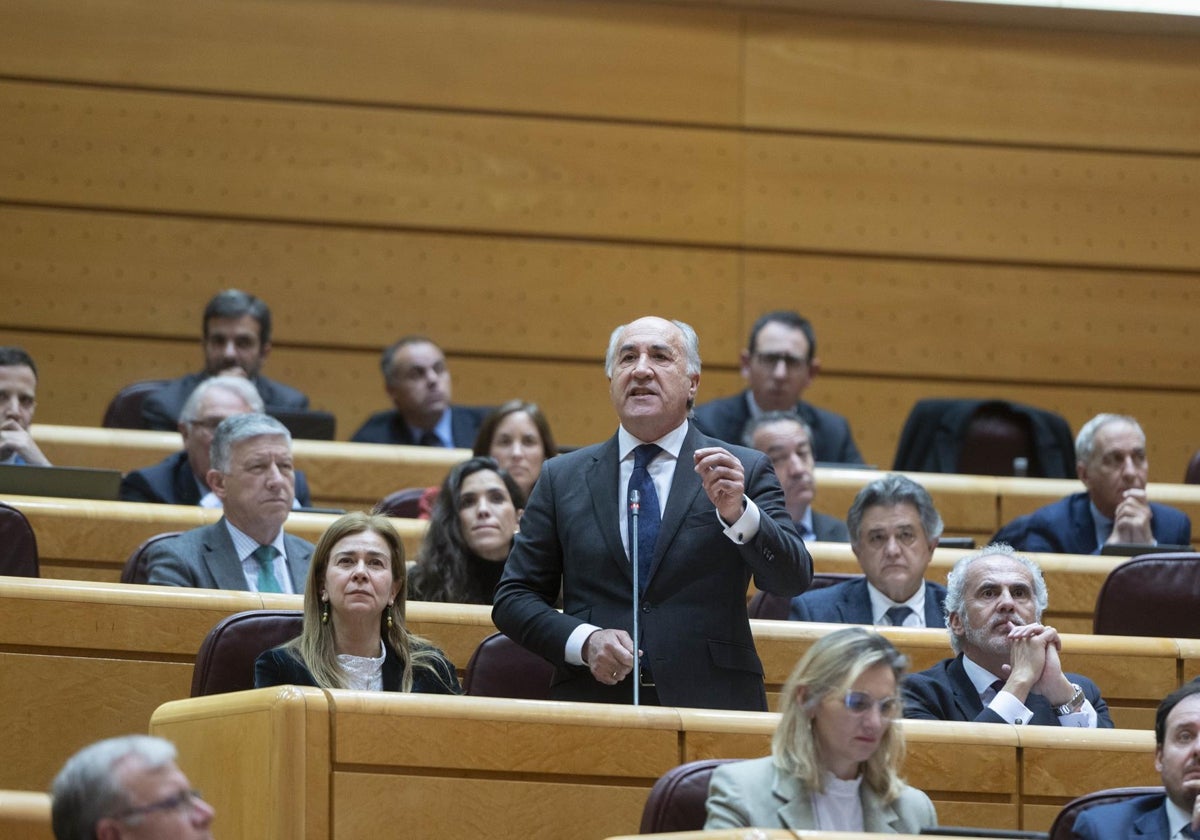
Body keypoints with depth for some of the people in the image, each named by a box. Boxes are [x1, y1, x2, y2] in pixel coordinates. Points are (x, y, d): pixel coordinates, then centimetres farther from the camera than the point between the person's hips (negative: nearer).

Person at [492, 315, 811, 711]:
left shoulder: (745, 471, 7)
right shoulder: (562, 478, 13)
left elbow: (793, 580, -2)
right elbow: (513, 597, 12)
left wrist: (738, 512, -18)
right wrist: (583, 641, -6)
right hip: (594, 702, 2)